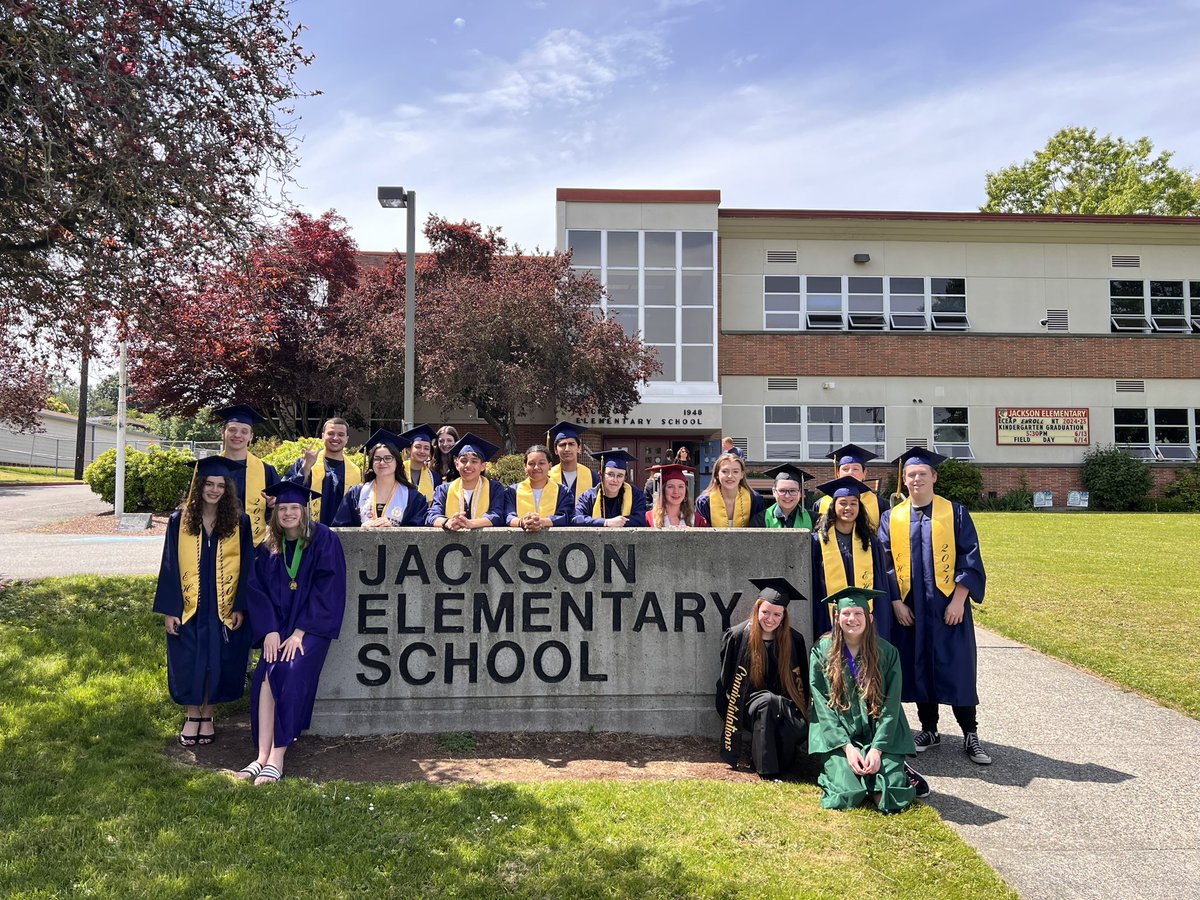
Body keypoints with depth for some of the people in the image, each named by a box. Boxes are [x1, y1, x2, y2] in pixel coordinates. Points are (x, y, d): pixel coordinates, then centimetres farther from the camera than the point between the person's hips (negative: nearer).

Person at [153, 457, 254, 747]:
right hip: (188, 608, 1)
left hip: (224, 609, 0)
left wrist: (240, 608, -6)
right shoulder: (179, 521, 0)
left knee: (216, 663, 6)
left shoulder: (239, 522, -1)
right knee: (189, 663, 6)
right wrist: (169, 610, -5)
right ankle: (192, 717, 25)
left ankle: (207, 715, 25)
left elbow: (246, 567, -1)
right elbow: (170, 567, 0)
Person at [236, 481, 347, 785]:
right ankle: (263, 755, -20)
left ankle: (276, 759, -22)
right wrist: (270, 631, -10)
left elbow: (327, 589, -10)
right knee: (266, 675, -20)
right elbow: (258, 589, 5)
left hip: (311, 626, -4)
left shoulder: (324, 541, -5)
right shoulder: (268, 547, 8)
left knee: (290, 673, -25)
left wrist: (299, 633, -16)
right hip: (277, 626, 4)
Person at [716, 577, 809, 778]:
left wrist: (800, 713, -1)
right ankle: (766, 769, -26)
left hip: (784, 705, 2)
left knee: (799, 727, -30)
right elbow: (728, 680, -1)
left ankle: (782, 766, 1)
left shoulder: (793, 640, -3)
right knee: (766, 701, -36)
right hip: (748, 705, -2)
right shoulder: (737, 636, -10)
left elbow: (800, 684, 7)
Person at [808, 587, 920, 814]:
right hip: (837, 736, 0)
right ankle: (835, 770, 13)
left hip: (882, 736, 1)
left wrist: (877, 749, -14)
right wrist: (847, 747, -14)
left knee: (889, 798, -18)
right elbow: (822, 704, -5)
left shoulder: (886, 652, -2)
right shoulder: (821, 652, -2)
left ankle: (900, 773, 16)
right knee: (847, 794, -21)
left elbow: (890, 705, -3)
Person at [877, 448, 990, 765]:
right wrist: (896, 602, -4)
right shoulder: (891, 518, 5)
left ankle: (970, 735, 11)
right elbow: (885, 563, 4)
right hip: (909, 609, 2)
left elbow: (970, 559, -3)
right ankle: (929, 729, 22)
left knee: (956, 668, 1)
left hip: (948, 606, -2)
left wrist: (959, 599, -11)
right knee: (919, 666, 8)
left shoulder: (955, 513, 0)